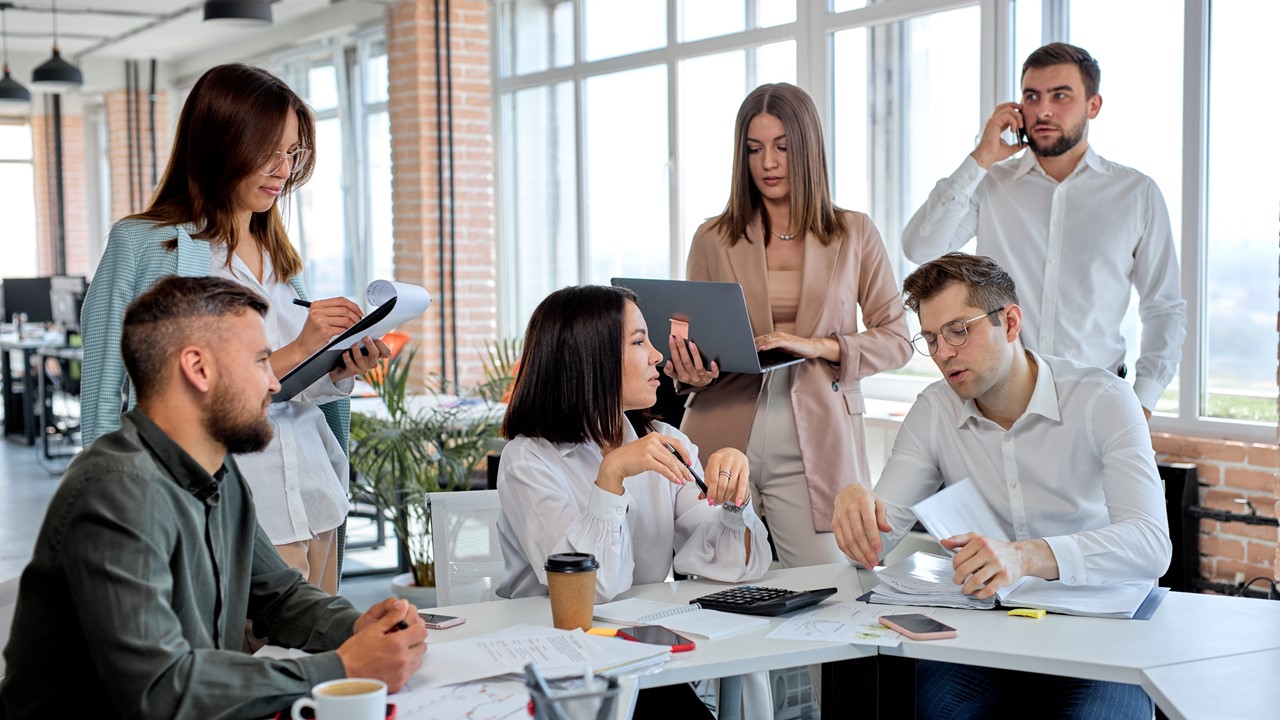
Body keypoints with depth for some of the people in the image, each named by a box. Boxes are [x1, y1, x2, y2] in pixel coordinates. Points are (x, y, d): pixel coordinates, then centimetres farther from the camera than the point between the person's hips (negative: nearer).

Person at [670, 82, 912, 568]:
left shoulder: (854, 235, 7)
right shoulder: (714, 239, 10)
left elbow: (896, 339, 5)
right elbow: (692, 338, 14)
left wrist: (817, 346, -11)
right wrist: (690, 373, -10)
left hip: (814, 444, -1)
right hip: (723, 438, 1)